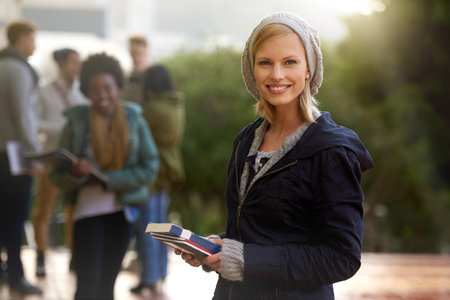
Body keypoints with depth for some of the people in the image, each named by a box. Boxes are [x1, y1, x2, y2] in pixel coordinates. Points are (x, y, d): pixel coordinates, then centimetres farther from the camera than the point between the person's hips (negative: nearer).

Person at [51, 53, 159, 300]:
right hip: (88, 208, -2)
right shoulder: (76, 123, -3)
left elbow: (150, 168, -2)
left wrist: (109, 181, -11)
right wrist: (75, 173, -24)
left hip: (122, 210, 2)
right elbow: (58, 177, -1)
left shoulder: (134, 120, 2)